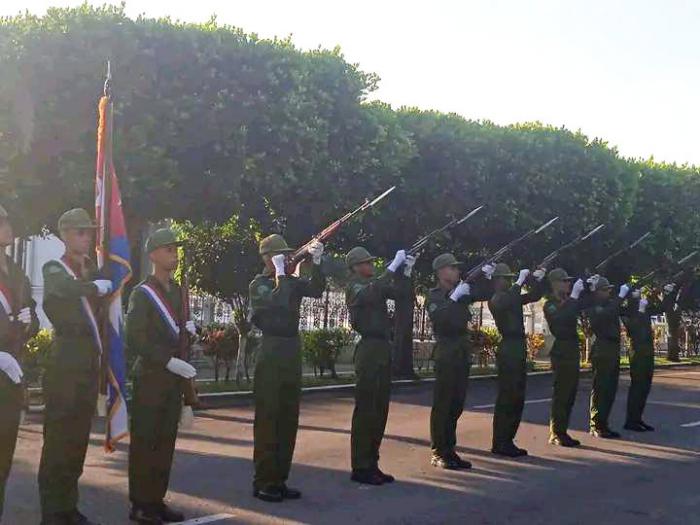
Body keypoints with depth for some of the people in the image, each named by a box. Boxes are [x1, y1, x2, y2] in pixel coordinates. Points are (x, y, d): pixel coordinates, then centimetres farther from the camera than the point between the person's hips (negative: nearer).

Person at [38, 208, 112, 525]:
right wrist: (98, 287, -15)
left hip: (90, 366, 6)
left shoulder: (93, 270, 17)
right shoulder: (54, 269, -5)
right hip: (65, 367, -6)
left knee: (77, 440, 11)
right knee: (58, 440, -2)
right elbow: (66, 290, -26)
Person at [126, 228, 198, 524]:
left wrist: (188, 328, 1)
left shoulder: (177, 290, 13)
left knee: (166, 441, 10)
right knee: (144, 441, 0)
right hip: (150, 377, -7)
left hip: (174, 378, 7)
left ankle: (156, 500, 19)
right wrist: (169, 361, -19)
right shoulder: (142, 293, -9)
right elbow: (134, 342, -14)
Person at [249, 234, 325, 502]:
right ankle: (263, 482, 3)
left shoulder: (293, 282, 13)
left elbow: (317, 290, -5)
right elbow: (277, 303, -22)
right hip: (271, 352, -6)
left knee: (289, 419, 9)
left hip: (293, 352, 7)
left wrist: (316, 262, -16)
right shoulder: (258, 284, -3)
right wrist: (280, 273, -15)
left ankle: (280, 480, 17)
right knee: (267, 418, -3)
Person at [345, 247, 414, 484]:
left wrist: (406, 270, 0)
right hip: (368, 349, -8)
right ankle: (360, 468, 0)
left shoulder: (375, 284, 16)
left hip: (383, 348, 8)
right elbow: (371, 295, -27)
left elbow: (400, 293, 13)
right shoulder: (354, 286, -6)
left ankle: (372, 463, 18)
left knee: (380, 409, 11)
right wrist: (393, 267, -25)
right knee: (365, 409, -5)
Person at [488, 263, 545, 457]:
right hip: (508, 350, -9)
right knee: (506, 397, -6)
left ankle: (508, 440, 17)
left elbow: (534, 296, 23)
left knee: (517, 397, 11)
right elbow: (503, 304, -31)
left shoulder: (513, 297, 16)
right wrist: (520, 282, -25)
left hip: (519, 349, 9)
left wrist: (538, 280, 5)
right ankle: (500, 443, -1)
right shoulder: (495, 299, -8)